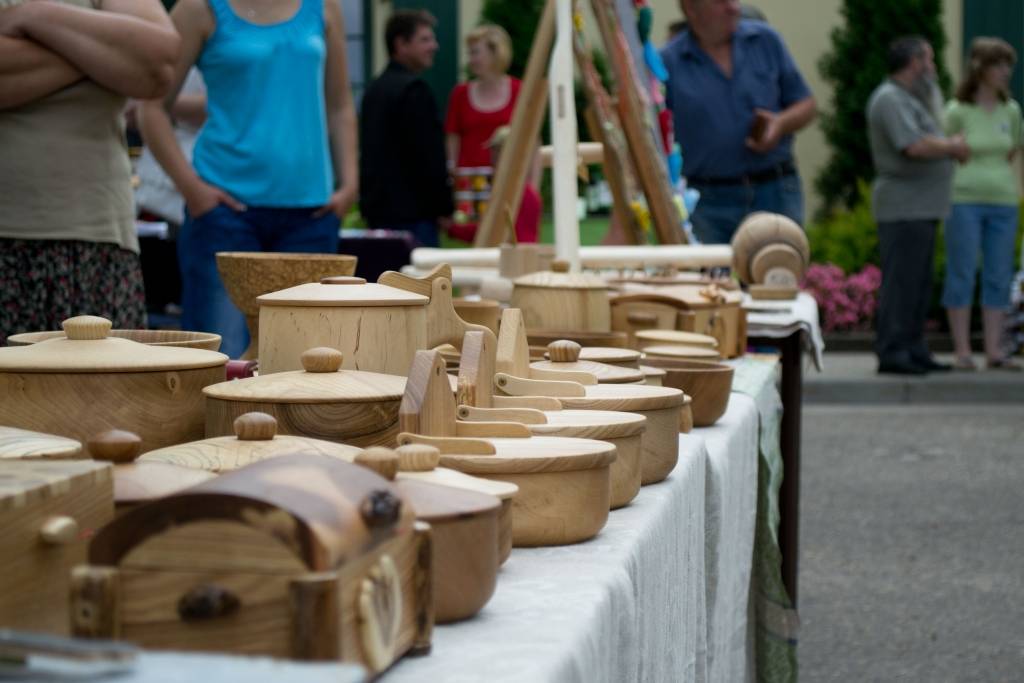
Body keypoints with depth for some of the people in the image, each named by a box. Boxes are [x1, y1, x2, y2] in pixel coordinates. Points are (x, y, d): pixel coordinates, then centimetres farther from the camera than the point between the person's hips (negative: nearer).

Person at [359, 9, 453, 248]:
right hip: (412, 212, -9)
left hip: (378, 208, 9)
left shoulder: (375, 88, 15)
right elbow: (429, 156, -16)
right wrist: (445, 209, -10)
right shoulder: (413, 90, -13)